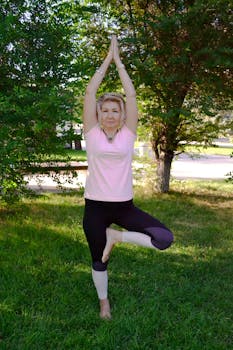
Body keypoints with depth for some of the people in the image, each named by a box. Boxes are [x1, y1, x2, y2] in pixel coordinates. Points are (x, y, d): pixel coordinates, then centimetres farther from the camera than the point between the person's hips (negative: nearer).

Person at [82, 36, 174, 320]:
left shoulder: (128, 133, 1)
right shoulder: (92, 132, -1)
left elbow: (131, 94, -2)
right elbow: (90, 91, -5)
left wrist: (118, 61, 3)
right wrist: (107, 58, 0)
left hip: (125, 206, 1)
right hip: (95, 206, -1)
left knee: (165, 239, -14)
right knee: (99, 259, 13)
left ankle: (115, 236, 7)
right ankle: (103, 301, 42)